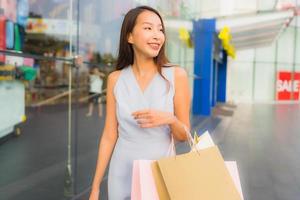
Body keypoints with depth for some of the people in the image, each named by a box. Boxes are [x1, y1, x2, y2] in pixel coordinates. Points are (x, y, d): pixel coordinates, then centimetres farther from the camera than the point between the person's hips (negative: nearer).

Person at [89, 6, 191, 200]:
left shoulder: (177, 75, -9)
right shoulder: (116, 79, -4)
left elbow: (183, 136, -4)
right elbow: (109, 136, -1)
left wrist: (170, 119, -25)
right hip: (123, 175, 1)